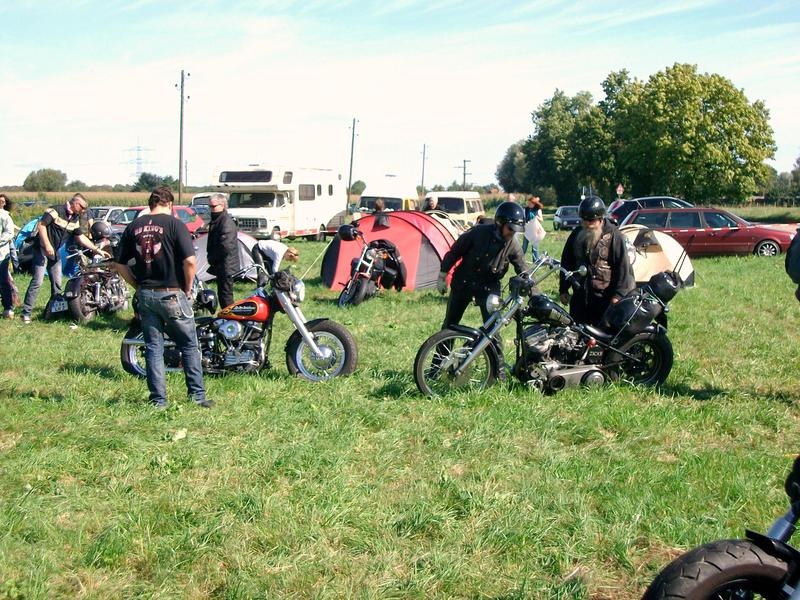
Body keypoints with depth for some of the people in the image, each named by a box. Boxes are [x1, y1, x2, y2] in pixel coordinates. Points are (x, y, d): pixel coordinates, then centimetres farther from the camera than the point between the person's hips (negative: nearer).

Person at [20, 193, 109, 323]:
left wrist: (98, 250, 8)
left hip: (55, 252, 8)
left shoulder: (75, 219, 8)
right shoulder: (56, 210, -16)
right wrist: (47, 245, -24)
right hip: (42, 249, -8)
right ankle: (26, 312, -10)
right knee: (37, 281, -12)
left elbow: (81, 237, 13)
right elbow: (41, 225, -19)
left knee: (57, 283, 9)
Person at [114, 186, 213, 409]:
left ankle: (158, 400, 13)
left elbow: (120, 264, 8)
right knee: (189, 345, 9)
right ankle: (197, 395, 11)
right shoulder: (174, 224, -9)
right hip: (171, 294, -4)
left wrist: (138, 285, 15)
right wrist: (187, 288, -3)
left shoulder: (133, 227, 6)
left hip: (144, 295, 4)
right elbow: (190, 261, -17)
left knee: (153, 348, 11)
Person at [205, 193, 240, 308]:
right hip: (220, 266, 10)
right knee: (222, 296, 15)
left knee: (225, 297, -8)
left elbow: (226, 247, -25)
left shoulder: (227, 222, -17)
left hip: (226, 267, -10)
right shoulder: (216, 220, 15)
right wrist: (211, 257, 11)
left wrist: (212, 258, -12)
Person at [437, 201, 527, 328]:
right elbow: (454, 252, -7)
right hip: (463, 283, 0)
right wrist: (442, 276, -2)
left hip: (489, 288, 1)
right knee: (450, 324, 11)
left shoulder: (513, 246, -14)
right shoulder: (479, 232, -20)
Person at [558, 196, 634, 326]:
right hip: (580, 295, 5)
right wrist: (563, 289, 14)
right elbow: (566, 262, 18)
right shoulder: (576, 235, 10)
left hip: (604, 297, -5)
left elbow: (622, 266, -8)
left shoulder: (613, 236, -7)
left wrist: (618, 294, -13)